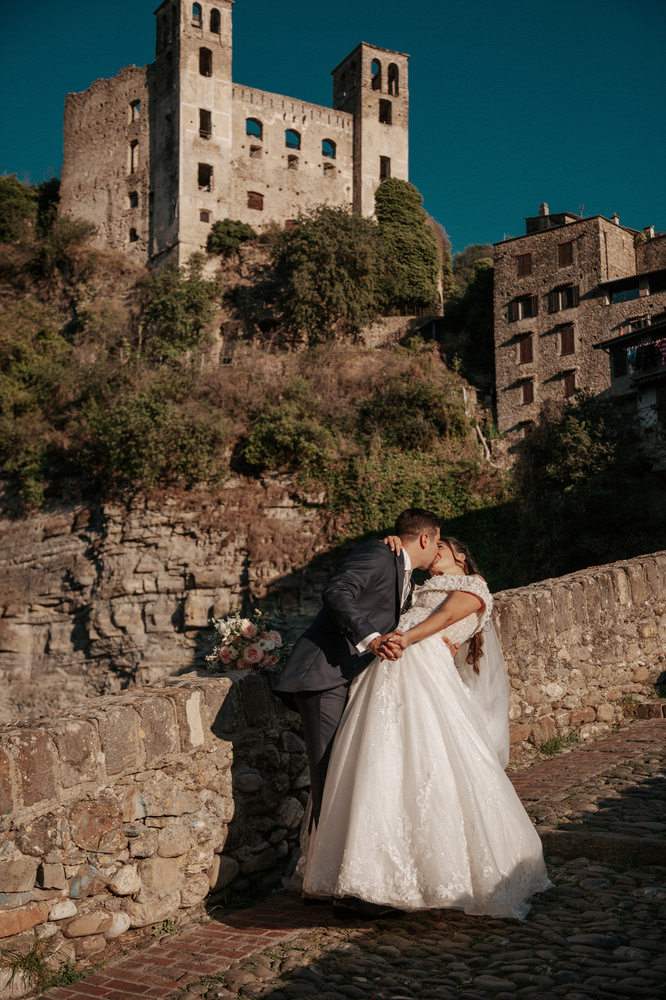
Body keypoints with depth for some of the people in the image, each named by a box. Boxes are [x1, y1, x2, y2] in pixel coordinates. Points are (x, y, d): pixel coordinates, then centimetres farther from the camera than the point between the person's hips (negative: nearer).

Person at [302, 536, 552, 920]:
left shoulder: (474, 586, 13)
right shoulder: (425, 589, 35)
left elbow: (447, 615, -6)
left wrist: (407, 637, -23)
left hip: (425, 668, -7)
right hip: (389, 670, 7)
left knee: (435, 771, -15)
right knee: (382, 770, -3)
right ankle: (397, 875, 1)